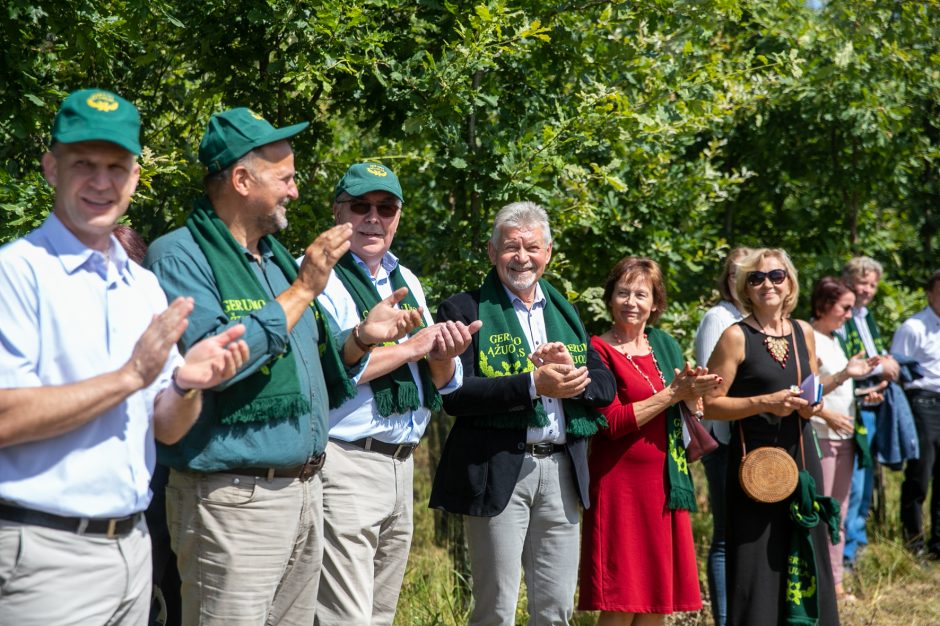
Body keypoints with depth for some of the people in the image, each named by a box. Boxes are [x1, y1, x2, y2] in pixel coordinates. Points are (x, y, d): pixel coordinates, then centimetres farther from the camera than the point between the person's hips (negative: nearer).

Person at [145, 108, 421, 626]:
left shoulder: (278, 257, 15)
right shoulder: (179, 256, -10)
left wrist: (361, 338, 2)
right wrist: (301, 292, -18)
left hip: (305, 492, 8)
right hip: (234, 500, -8)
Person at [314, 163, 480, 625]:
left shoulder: (406, 281, 16)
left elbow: (441, 385, 18)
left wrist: (444, 357, -5)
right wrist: (413, 346, -13)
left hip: (402, 465, 8)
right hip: (344, 465, -8)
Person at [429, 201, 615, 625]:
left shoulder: (564, 312, 16)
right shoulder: (465, 310, -1)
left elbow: (605, 387, 11)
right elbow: (453, 394, -14)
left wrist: (568, 374, -11)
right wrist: (533, 385, -22)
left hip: (562, 470, 5)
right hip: (499, 471, -5)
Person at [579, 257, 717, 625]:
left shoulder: (663, 344, 14)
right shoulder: (599, 350, -5)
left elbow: (693, 412, 13)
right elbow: (613, 422, -15)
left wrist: (691, 392, -8)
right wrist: (671, 393, -15)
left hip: (664, 483, 6)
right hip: (620, 482, -6)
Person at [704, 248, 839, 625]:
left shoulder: (803, 332, 9)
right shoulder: (736, 336, -7)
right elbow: (710, 404, -9)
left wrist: (813, 406, -1)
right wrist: (765, 402, -19)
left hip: (801, 456, 5)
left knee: (805, 557, 9)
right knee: (757, 562, -3)